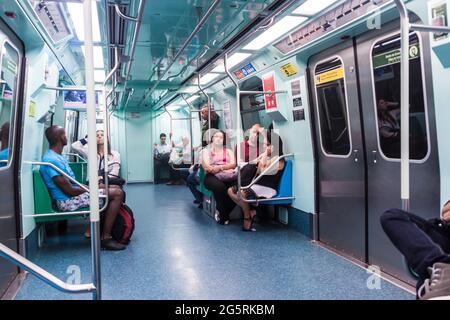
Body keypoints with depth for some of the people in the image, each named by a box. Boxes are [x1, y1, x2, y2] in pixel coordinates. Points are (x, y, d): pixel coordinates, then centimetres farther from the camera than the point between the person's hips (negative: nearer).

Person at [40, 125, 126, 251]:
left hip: (74, 195, 10)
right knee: (117, 194, -17)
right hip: (68, 201, -10)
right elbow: (69, 190, -22)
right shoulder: (52, 160, -21)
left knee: (115, 188, 11)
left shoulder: (57, 156, 13)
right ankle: (105, 237, -14)